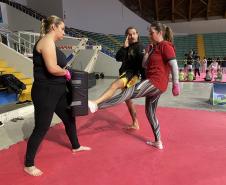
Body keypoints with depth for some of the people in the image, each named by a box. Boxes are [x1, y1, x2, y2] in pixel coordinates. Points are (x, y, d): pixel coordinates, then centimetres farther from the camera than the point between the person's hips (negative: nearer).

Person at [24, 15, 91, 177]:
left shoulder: (51, 43, 15)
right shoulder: (47, 41, -16)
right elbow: (52, 68, -27)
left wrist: (64, 71, -2)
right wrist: (66, 72, -11)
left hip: (57, 91, 10)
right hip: (45, 92, -10)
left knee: (69, 118, 21)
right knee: (41, 128, 0)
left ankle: (75, 146, 43)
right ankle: (28, 165, 20)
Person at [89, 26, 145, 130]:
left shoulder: (140, 47, -4)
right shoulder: (127, 47, 16)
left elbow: (143, 64, -13)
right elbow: (118, 58, 2)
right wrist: (124, 47, -9)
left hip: (132, 73, -9)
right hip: (125, 73, 9)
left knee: (115, 85, -36)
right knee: (127, 99, 15)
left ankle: (95, 103, -57)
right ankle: (135, 124, 28)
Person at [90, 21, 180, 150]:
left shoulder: (165, 45, -7)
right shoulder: (156, 47, 22)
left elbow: (174, 65, -15)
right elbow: (145, 65, 21)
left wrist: (176, 85, -17)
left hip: (155, 83, -11)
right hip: (154, 84, 11)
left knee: (126, 93, -19)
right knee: (150, 113, 15)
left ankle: (97, 105, -24)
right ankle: (158, 142, 25)